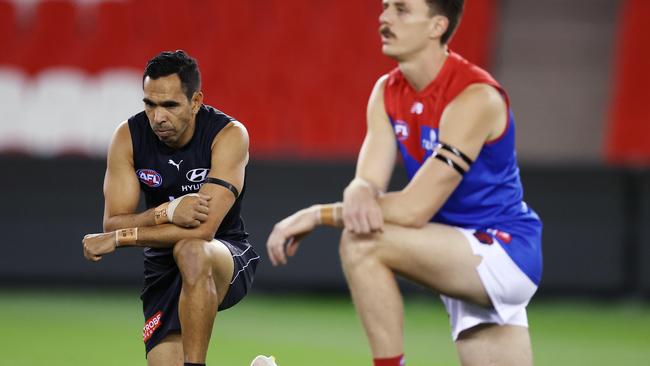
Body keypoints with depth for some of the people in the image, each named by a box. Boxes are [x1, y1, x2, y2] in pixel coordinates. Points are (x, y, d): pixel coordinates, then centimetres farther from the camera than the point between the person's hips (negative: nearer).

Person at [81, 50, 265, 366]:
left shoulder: (228, 135, -19)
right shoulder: (128, 137, -7)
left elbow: (204, 228, -29)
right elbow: (113, 223, -13)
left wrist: (119, 238, -26)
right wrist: (166, 213, -33)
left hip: (228, 260, -4)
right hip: (163, 269, 4)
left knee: (190, 251, -39)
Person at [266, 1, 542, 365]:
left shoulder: (475, 98, -22)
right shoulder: (387, 93, 4)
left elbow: (415, 209, -27)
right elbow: (367, 182, -4)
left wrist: (317, 215, -24)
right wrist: (359, 193, -30)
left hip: (507, 252, -8)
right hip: (463, 260, 8)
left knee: (363, 242, -25)